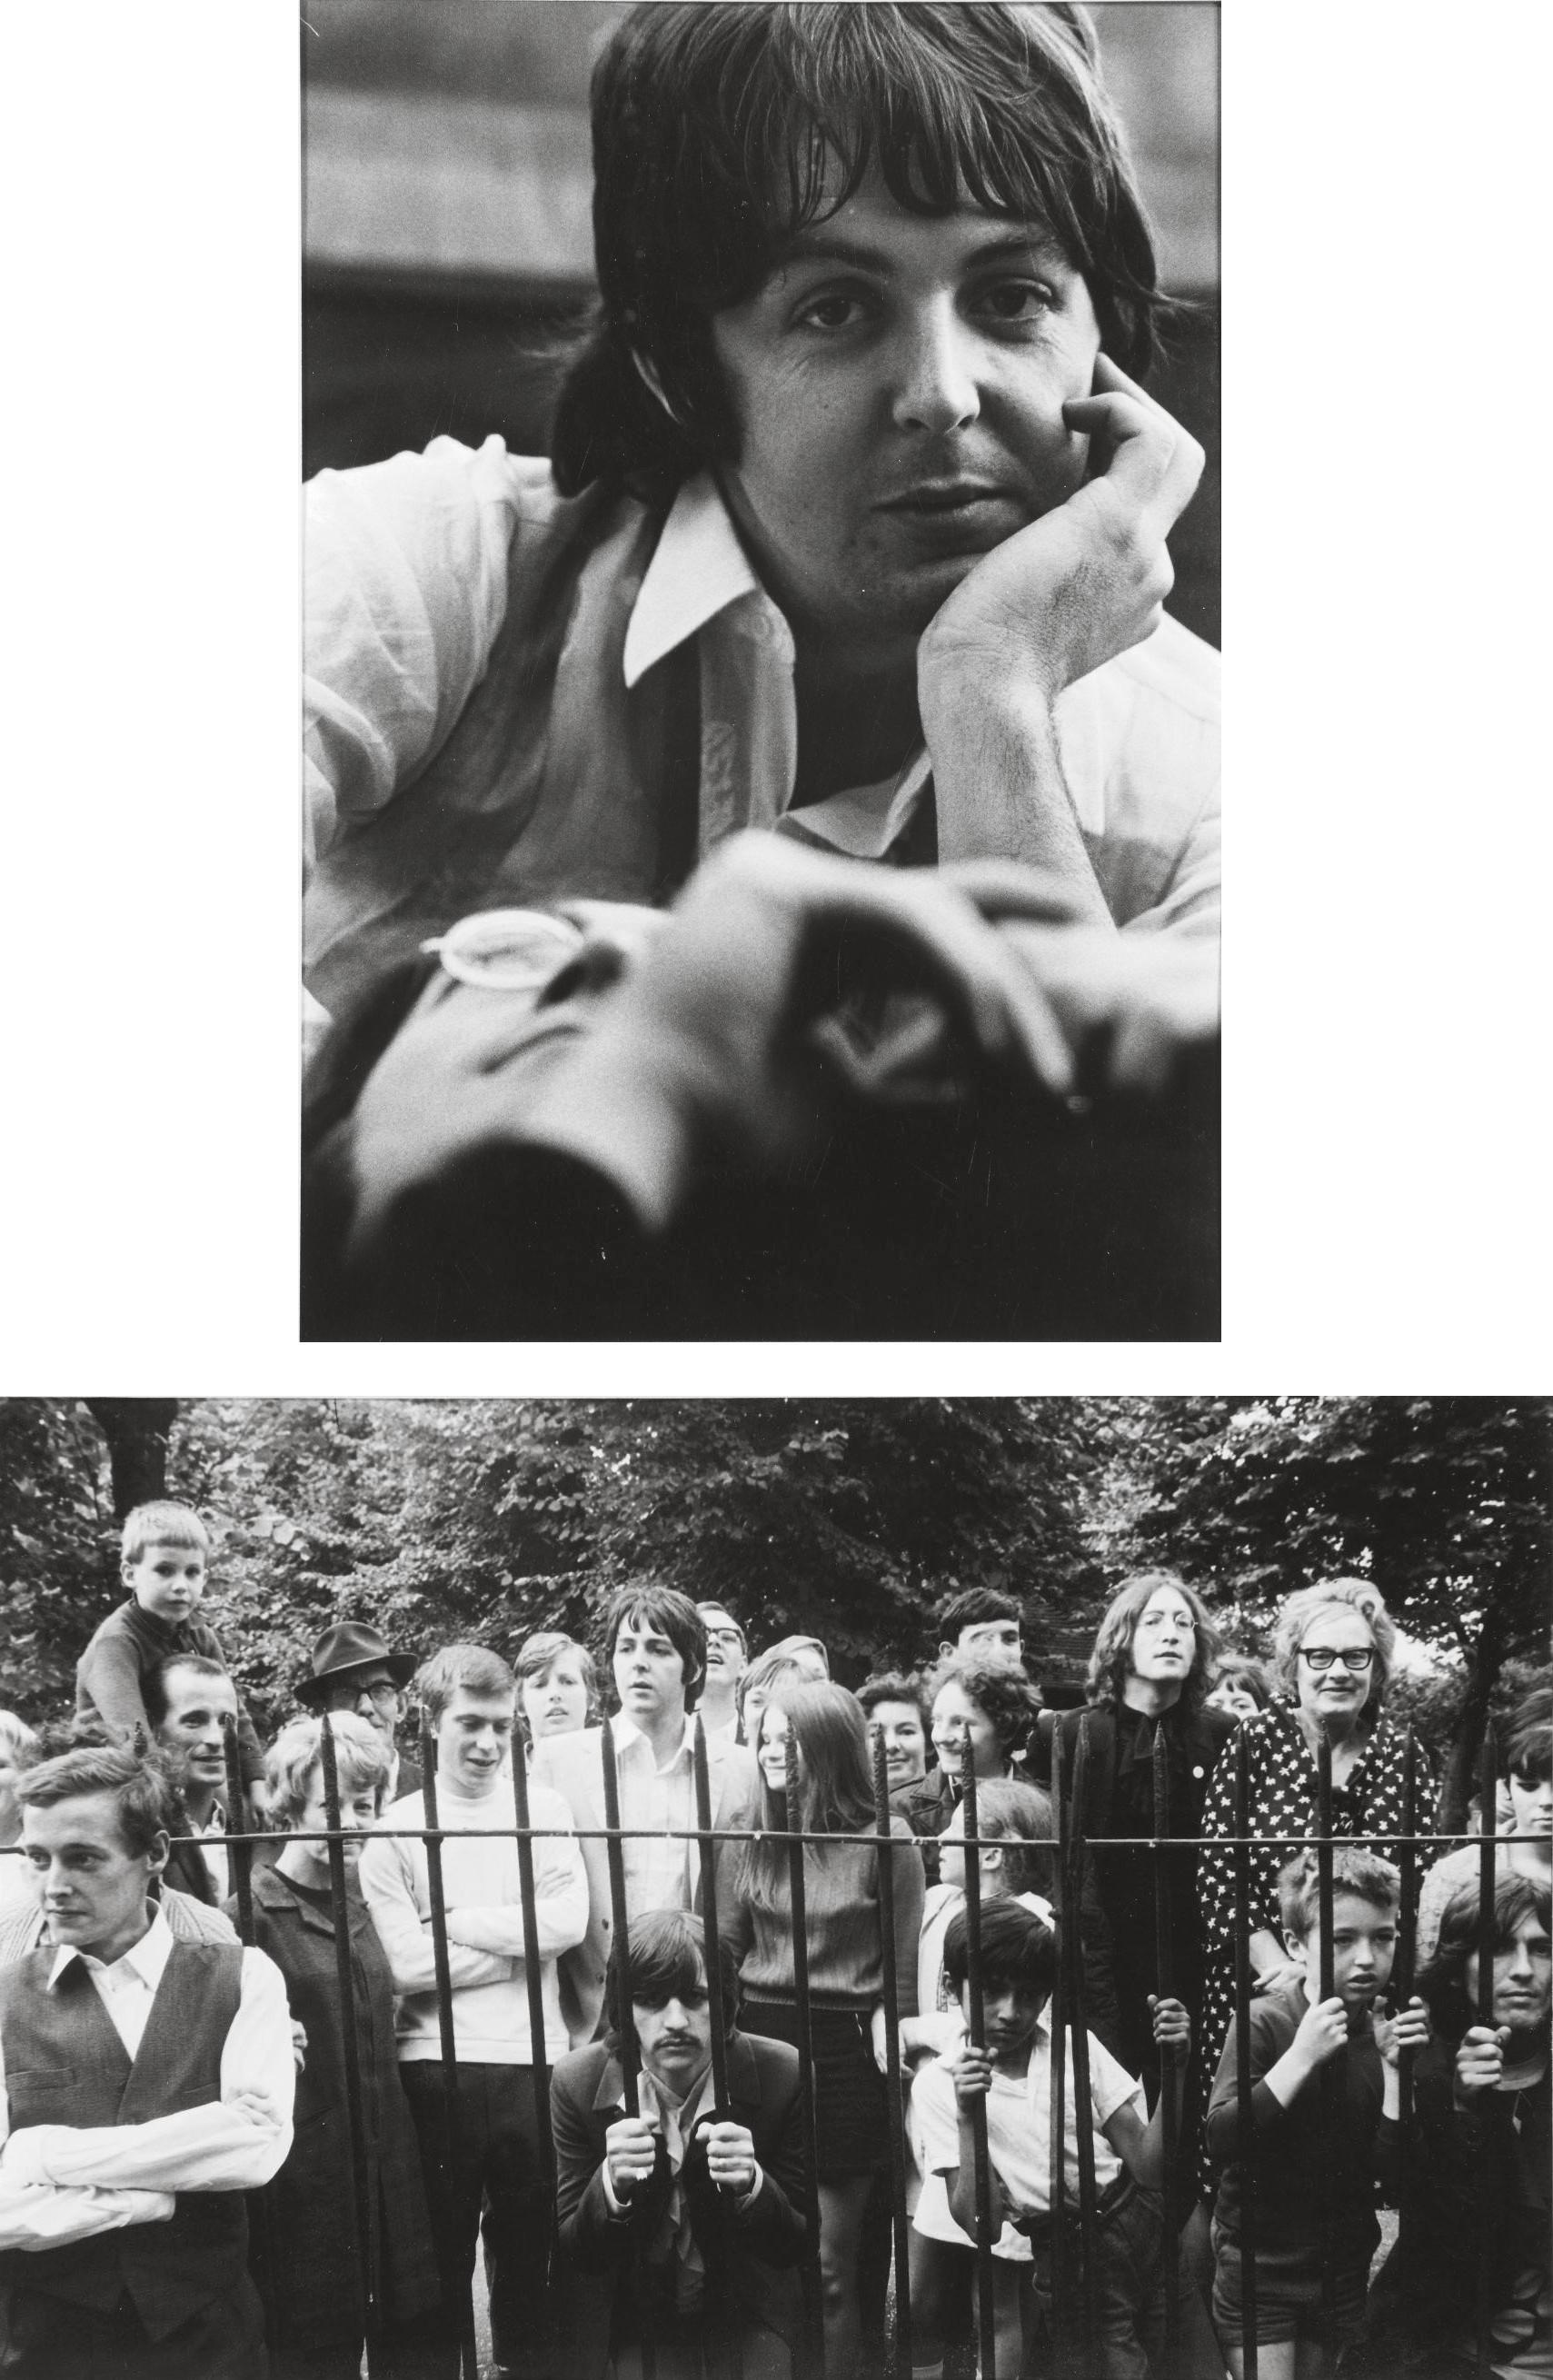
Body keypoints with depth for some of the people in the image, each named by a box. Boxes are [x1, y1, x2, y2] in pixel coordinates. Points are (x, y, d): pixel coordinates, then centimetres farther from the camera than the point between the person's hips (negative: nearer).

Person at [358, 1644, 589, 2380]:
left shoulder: (545, 1810, 6)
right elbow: (405, 1963, -9)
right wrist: (521, 1941, -7)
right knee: (435, 2257, 8)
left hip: (534, 2061, 2)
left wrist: (458, 1922, -9)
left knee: (531, 2246, 13)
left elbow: (570, 1920, -7)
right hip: (436, 2067, -2)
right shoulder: (393, 1829, 0)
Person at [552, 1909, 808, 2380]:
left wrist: (751, 2185, -29)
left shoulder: (783, 2076, -14)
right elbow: (575, 2254, -6)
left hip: (749, 2317, 0)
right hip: (634, 2319, 0)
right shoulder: (577, 2083, -12)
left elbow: (795, 2247, -7)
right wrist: (612, 2183, -27)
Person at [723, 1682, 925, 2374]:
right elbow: (722, 1944, 12)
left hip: (843, 2053, -4)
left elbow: (901, 1972, -3)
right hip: (760, 2042, 4)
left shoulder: (886, 1842, -6)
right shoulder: (756, 1837, 7)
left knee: (827, 2264, 1)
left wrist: (886, 2039, -7)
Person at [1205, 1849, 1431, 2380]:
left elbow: (1395, 2172, -6)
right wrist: (1301, 2057, -28)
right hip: (1260, 2266, -4)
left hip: (1342, 2270, 4)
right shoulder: (1264, 2021, -14)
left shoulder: (1385, 2029, -2)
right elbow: (1220, 2142, -24)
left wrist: (1395, 2070, -17)